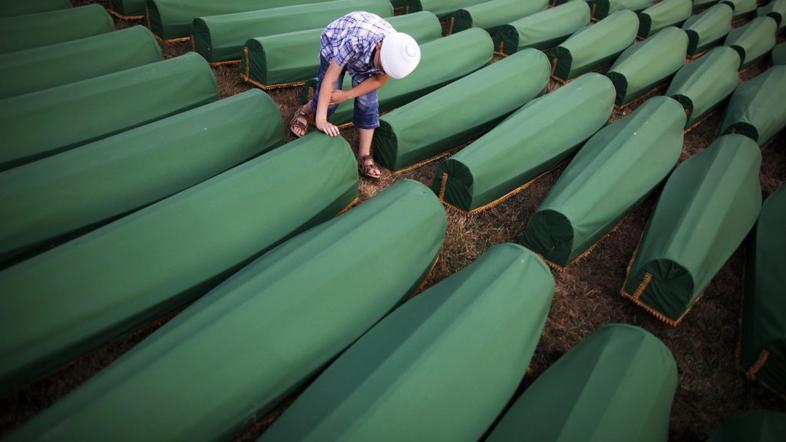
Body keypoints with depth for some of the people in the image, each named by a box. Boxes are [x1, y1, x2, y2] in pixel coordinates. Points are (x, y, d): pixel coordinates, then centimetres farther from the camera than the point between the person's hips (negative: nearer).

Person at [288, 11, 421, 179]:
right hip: (334, 45, -3)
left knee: (367, 104, -9)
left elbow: (379, 80, -14)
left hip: (365, 56, 3)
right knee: (327, 99, -5)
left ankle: (364, 156, 1)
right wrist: (320, 120, -42)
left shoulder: (397, 53, -33)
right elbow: (329, 80, -41)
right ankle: (304, 112, 30)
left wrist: (346, 95, -19)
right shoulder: (355, 40, -47)